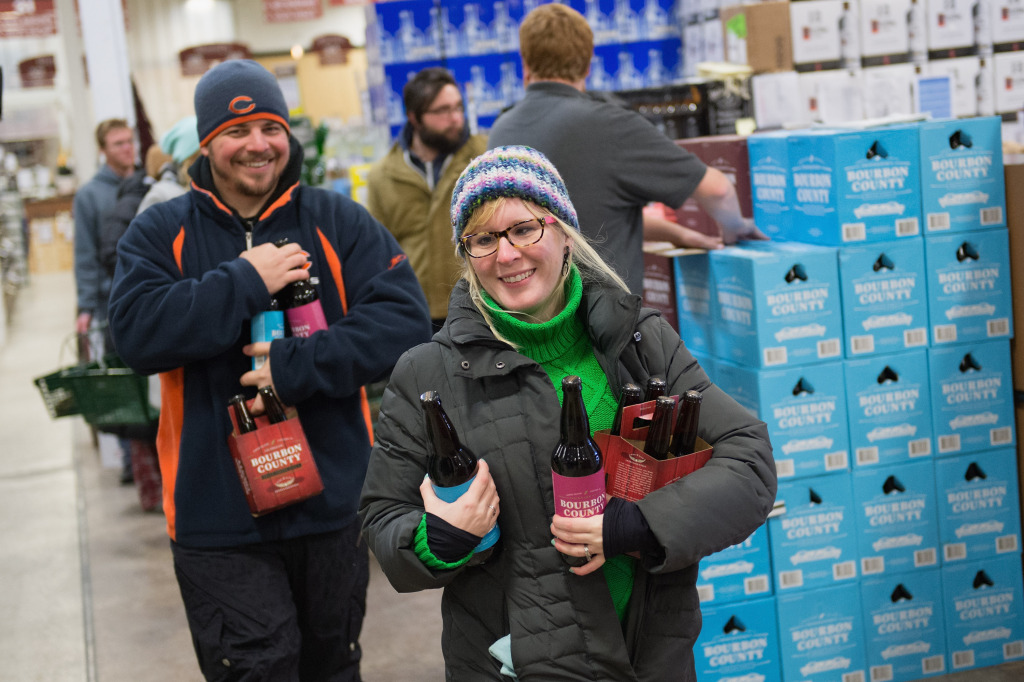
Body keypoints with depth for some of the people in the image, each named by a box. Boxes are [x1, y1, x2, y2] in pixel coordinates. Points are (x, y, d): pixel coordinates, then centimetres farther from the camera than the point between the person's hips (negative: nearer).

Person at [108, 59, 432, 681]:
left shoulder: (341, 223, 1)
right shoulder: (161, 233, 2)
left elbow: (405, 322, -11)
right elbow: (137, 334, -14)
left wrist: (296, 366, -20)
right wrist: (247, 281, -17)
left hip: (332, 506, 2)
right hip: (219, 519, -1)